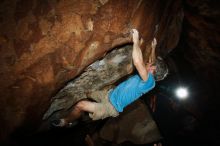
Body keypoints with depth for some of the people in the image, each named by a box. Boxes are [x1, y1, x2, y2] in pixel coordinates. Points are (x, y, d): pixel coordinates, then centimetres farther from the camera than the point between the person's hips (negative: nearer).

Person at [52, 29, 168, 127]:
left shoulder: (149, 81, -26)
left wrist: (136, 41, -33)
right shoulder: (148, 77, 4)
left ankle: (65, 122, 9)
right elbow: (152, 64, 28)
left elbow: (138, 62, -43)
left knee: (80, 105, -18)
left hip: (111, 107, -10)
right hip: (110, 95, 10)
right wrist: (153, 48, 34)